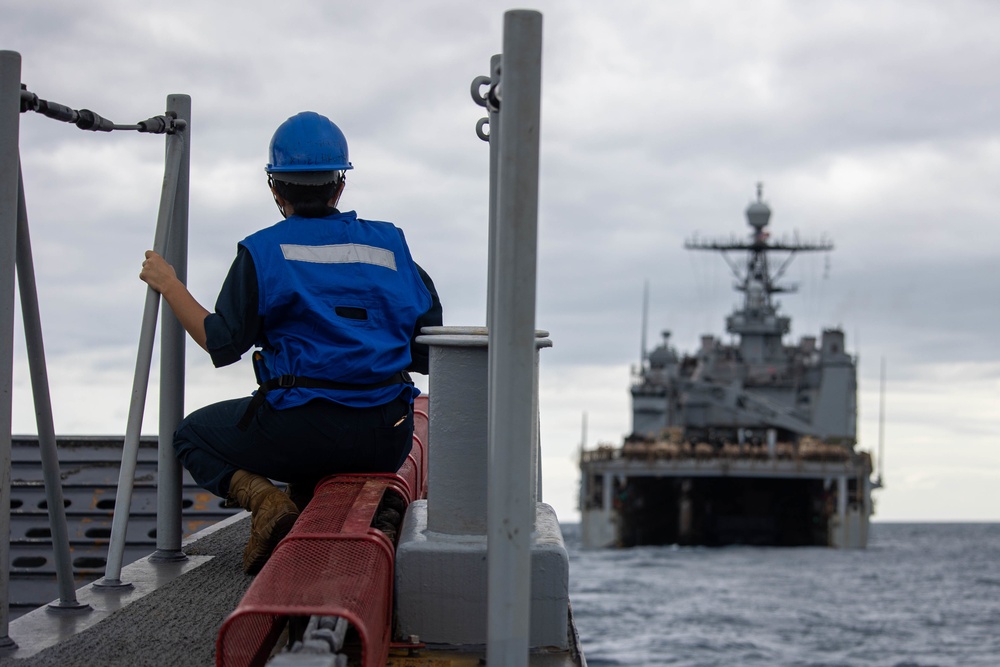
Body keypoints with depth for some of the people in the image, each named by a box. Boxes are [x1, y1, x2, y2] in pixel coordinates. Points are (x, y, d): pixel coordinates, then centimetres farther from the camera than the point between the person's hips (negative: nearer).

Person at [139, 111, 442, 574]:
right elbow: (430, 351, 7)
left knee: (193, 435, 22)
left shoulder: (263, 251, -1)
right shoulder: (390, 244, 10)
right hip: (385, 440, 4)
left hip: (302, 427, -3)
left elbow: (223, 344, -5)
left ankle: (264, 499, -7)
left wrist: (169, 286, 8)